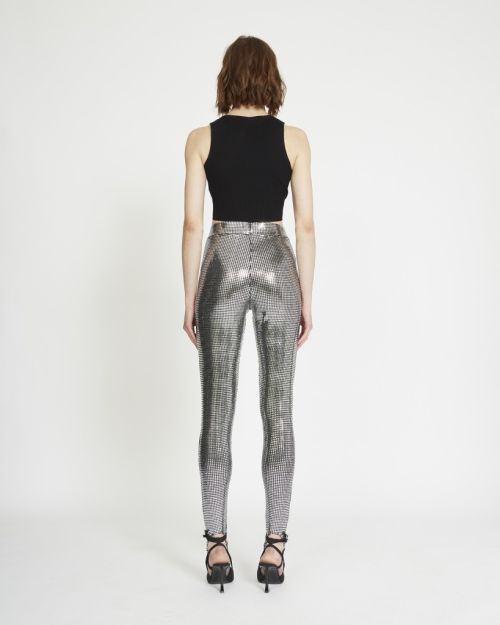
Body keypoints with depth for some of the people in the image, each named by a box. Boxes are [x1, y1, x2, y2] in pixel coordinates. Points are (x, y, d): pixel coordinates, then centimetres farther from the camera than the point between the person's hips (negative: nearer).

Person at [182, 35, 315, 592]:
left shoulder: (201, 139, 0)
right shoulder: (294, 138, 1)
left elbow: (192, 225, -3)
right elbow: (305, 225, -2)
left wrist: (189, 301, 4)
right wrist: (306, 301, 5)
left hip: (223, 268, 0)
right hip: (277, 269, 1)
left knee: (217, 414, 5)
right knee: (277, 413, 4)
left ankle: (217, 546, 10)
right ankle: (274, 546, 8)